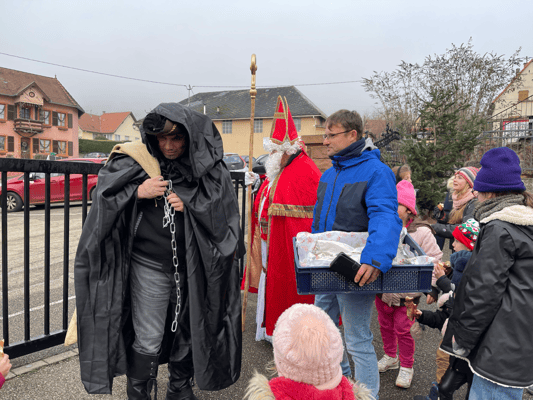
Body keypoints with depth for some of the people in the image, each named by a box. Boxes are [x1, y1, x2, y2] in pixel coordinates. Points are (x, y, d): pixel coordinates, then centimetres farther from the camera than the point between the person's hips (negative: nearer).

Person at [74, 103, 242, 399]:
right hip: (149, 267, -2)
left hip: (192, 268, 2)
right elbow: (104, 198, -3)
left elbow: (225, 214, -3)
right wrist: (137, 192, -19)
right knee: (148, 341, 4)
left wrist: (190, 205, -17)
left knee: (187, 332, 17)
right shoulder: (136, 162, -4)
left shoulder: (210, 169, -3)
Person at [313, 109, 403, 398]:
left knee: (357, 341, 3)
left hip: (356, 271, -8)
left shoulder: (376, 172, -16)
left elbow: (385, 218, -30)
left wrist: (375, 258, -46)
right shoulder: (329, 174, 9)